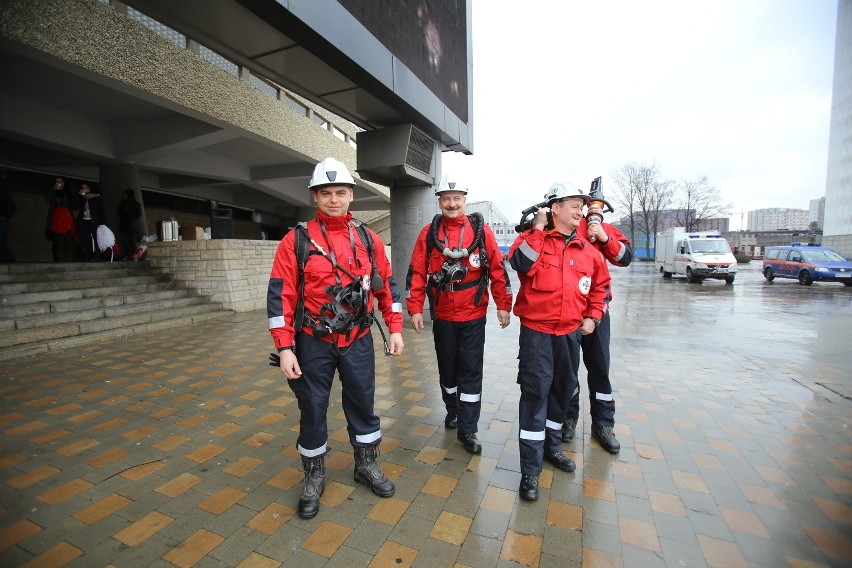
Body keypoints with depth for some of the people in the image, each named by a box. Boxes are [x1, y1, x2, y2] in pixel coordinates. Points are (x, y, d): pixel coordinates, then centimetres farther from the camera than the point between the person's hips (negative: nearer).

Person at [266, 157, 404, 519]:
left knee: (362, 403, 15)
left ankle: (367, 465, 39)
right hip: (313, 343, -1)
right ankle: (314, 478, 35)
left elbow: (386, 286, 7)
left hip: (358, 340, 2)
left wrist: (395, 329, 3)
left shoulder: (369, 239, 2)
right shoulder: (296, 240, -6)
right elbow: (280, 296, -8)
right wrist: (285, 348, -12)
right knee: (312, 409, 12)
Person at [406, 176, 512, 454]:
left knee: (471, 372, 4)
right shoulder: (429, 233, 1)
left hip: (473, 316, -1)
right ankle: (453, 410, 41)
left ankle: (468, 429, 17)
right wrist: (415, 308, -5)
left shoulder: (481, 230, -2)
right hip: (442, 316, 2)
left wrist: (503, 305, -4)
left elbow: (497, 269, -1)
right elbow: (416, 273, 0)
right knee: (447, 367, 17)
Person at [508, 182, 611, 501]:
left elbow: (600, 284, 21)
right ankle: (530, 470, 8)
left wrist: (593, 316, 11)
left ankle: (551, 446, 41)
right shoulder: (535, 238, -6)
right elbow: (521, 264, -27)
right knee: (536, 393, -5)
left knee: (563, 391, 18)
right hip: (537, 332, -5)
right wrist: (538, 228, -20)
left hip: (571, 333, 6)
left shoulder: (587, 250, 8)